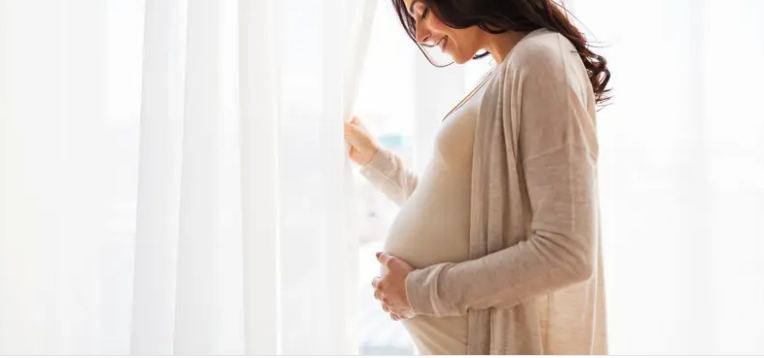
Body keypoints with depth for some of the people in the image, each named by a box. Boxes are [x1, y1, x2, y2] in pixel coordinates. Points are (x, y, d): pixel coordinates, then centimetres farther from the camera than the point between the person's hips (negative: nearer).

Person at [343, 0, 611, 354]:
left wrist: (421, 291, -17)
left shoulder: (542, 60, -16)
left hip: (492, 337, -8)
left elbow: (565, 252, -23)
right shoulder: (508, 75, 11)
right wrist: (374, 158, 18)